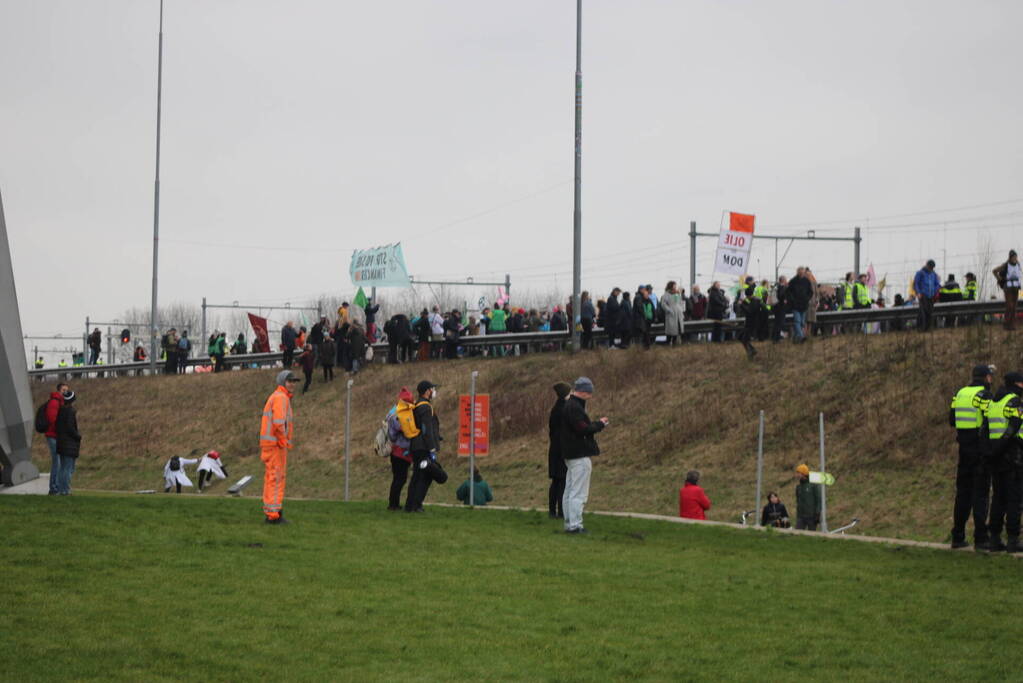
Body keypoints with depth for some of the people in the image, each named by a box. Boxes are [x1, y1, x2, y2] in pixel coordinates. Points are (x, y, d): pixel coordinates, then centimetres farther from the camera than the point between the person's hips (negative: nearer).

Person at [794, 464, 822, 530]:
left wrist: (817, 514, -14)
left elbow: (819, 500, -8)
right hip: (801, 516, 5)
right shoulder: (798, 486, 14)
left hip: (811, 515, -5)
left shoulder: (814, 485, -5)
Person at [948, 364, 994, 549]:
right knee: (981, 492, -3)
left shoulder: (960, 394, 10)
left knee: (963, 492, 11)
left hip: (964, 448, 6)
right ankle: (980, 537, -4)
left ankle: (958, 536, 11)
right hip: (981, 448, -6)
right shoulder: (984, 395, -11)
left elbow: (951, 421, 12)